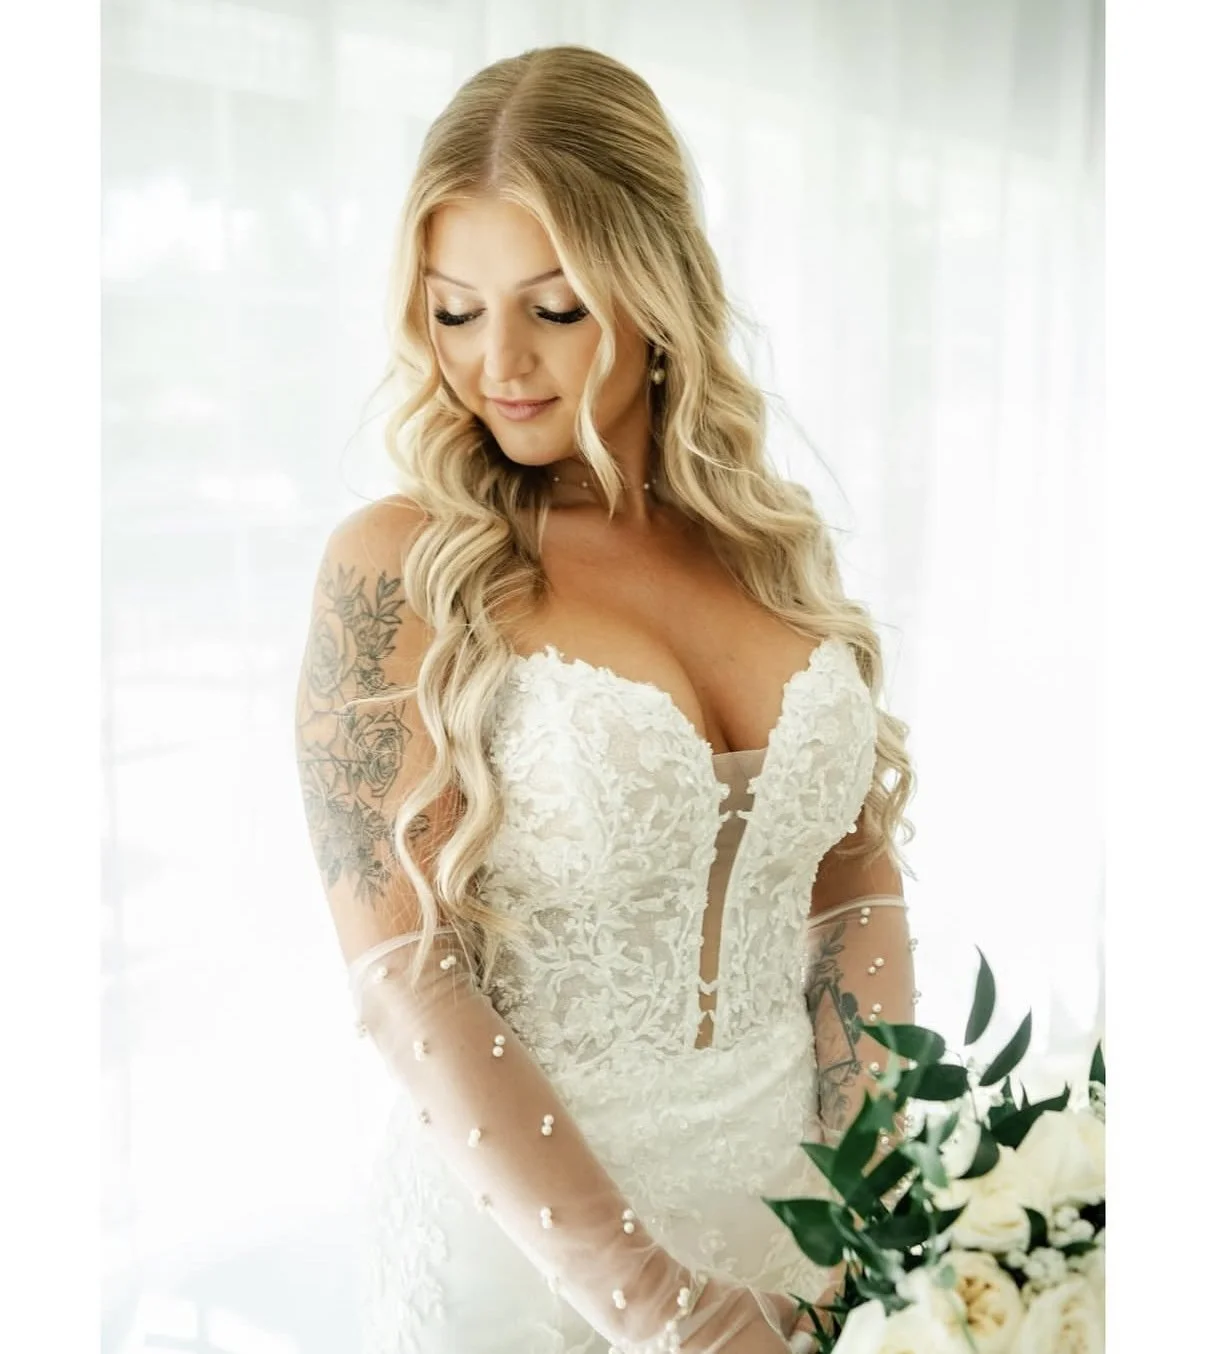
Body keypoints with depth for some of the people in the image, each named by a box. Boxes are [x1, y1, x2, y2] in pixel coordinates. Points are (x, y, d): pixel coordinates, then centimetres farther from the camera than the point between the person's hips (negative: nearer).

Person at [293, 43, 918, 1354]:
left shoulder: (775, 541, -2)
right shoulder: (398, 567, -14)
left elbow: (856, 886, 2)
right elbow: (402, 976, -18)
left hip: (787, 1199, 4)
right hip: (515, 1223, -4)